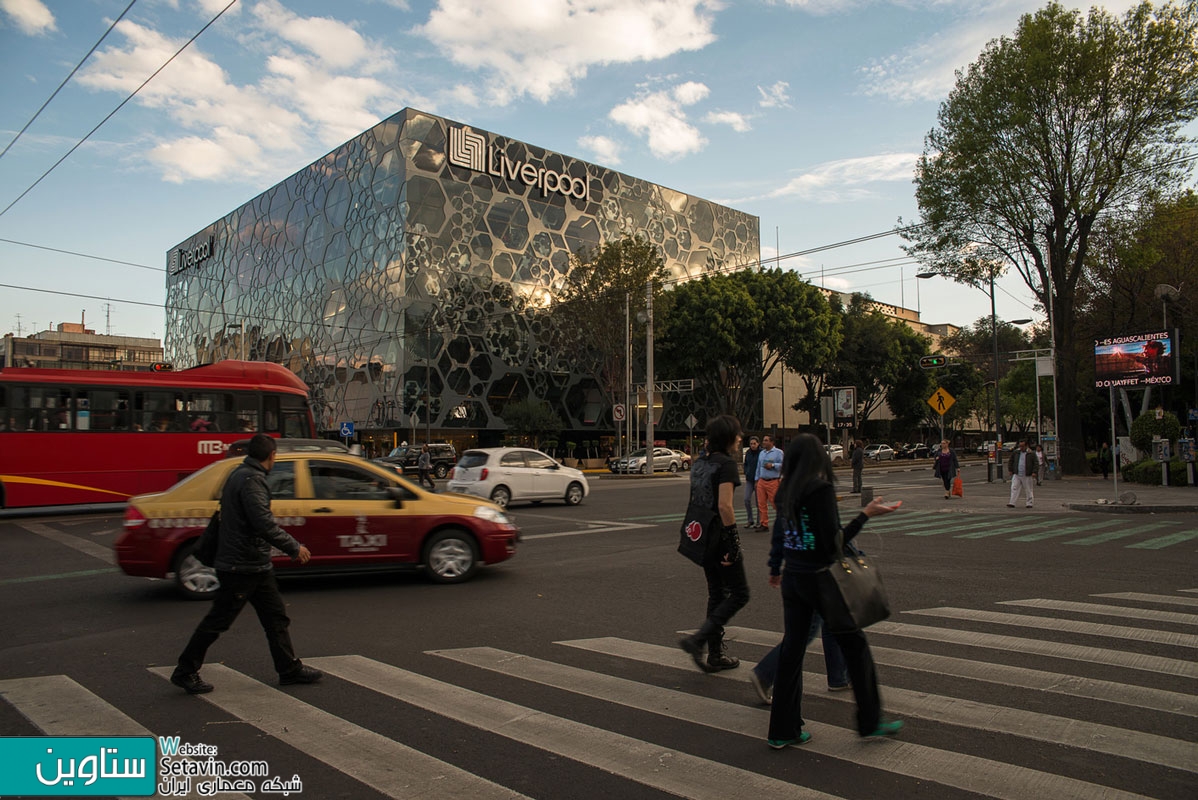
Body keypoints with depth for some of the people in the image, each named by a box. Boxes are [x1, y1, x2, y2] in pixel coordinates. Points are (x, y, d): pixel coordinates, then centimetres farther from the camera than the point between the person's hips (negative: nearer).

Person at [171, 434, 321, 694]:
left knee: (276, 618, 12)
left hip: (256, 566, 10)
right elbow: (264, 523, -27)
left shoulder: (242, 475, 13)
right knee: (217, 621, 3)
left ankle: (290, 669, 19)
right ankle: (185, 672, 18)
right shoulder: (250, 480, -19)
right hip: (242, 567, -10)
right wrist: (294, 548, -18)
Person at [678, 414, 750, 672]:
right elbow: (724, 506, -23)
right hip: (720, 537, -8)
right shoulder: (726, 464, -15)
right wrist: (734, 543, -20)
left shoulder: (699, 464, 11)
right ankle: (698, 639, -6)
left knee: (716, 594, 16)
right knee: (739, 593, 4)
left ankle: (716, 655, 21)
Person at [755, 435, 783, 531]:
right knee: (762, 504, 4)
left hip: (773, 482, -6)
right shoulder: (762, 453, 19)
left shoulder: (778, 452, 0)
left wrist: (772, 465, -15)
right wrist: (757, 480, 18)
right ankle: (764, 524, 11)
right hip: (762, 481, 6)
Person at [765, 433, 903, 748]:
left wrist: (775, 569, 28)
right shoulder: (821, 488, -16)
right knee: (854, 644, 11)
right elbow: (833, 542, -19)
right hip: (819, 578, -7)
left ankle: (783, 731, 19)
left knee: (792, 648, 12)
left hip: (792, 578, 7)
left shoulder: (785, 491, 5)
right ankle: (870, 721, 24)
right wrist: (866, 514, -12)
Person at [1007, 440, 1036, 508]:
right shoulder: (1015, 453, 8)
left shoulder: (1031, 454, 0)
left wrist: (1034, 472, -11)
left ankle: (1029, 503, 17)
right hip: (1016, 475, 2)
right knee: (1014, 488, -5)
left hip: (1027, 476, -2)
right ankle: (1012, 503, -7)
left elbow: (1035, 464, -1)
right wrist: (1010, 470, 11)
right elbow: (1010, 462, 18)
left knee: (1028, 490, 7)